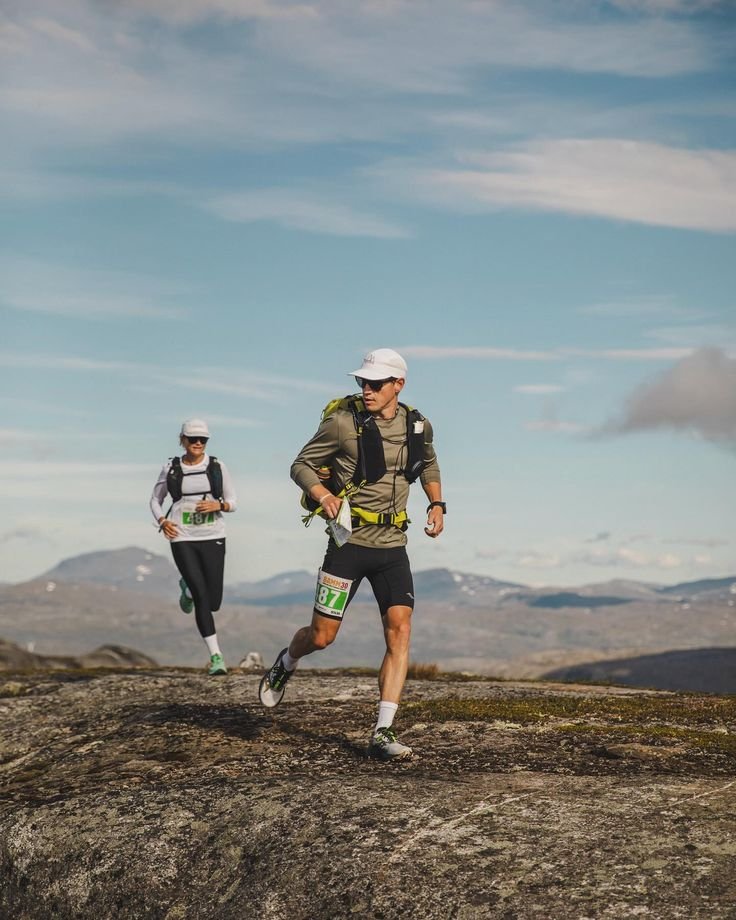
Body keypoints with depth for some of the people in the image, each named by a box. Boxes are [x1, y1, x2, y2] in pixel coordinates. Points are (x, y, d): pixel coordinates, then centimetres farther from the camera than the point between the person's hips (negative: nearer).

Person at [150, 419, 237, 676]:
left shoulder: (217, 467, 5)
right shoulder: (171, 468, 4)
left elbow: (232, 502, 8)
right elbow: (155, 500, 15)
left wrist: (219, 505, -14)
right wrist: (162, 521, -5)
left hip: (213, 538, 2)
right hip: (182, 539, -1)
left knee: (214, 602, -1)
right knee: (202, 598, -13)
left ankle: (188, 589, 35)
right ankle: (215, 656, -7)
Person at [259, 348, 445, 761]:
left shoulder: (417, 426, 4)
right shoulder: (343, 422, -10)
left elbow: (429, 465, 25)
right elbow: (301, 465, -2)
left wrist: (437, 505, 10)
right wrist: (324, 496, -21)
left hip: (393, 546, 3)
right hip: (350, 541, -3)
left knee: (400, 632, -11)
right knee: (322, 636, 2)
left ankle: (382, 733, -9)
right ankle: (286, 663, 39)